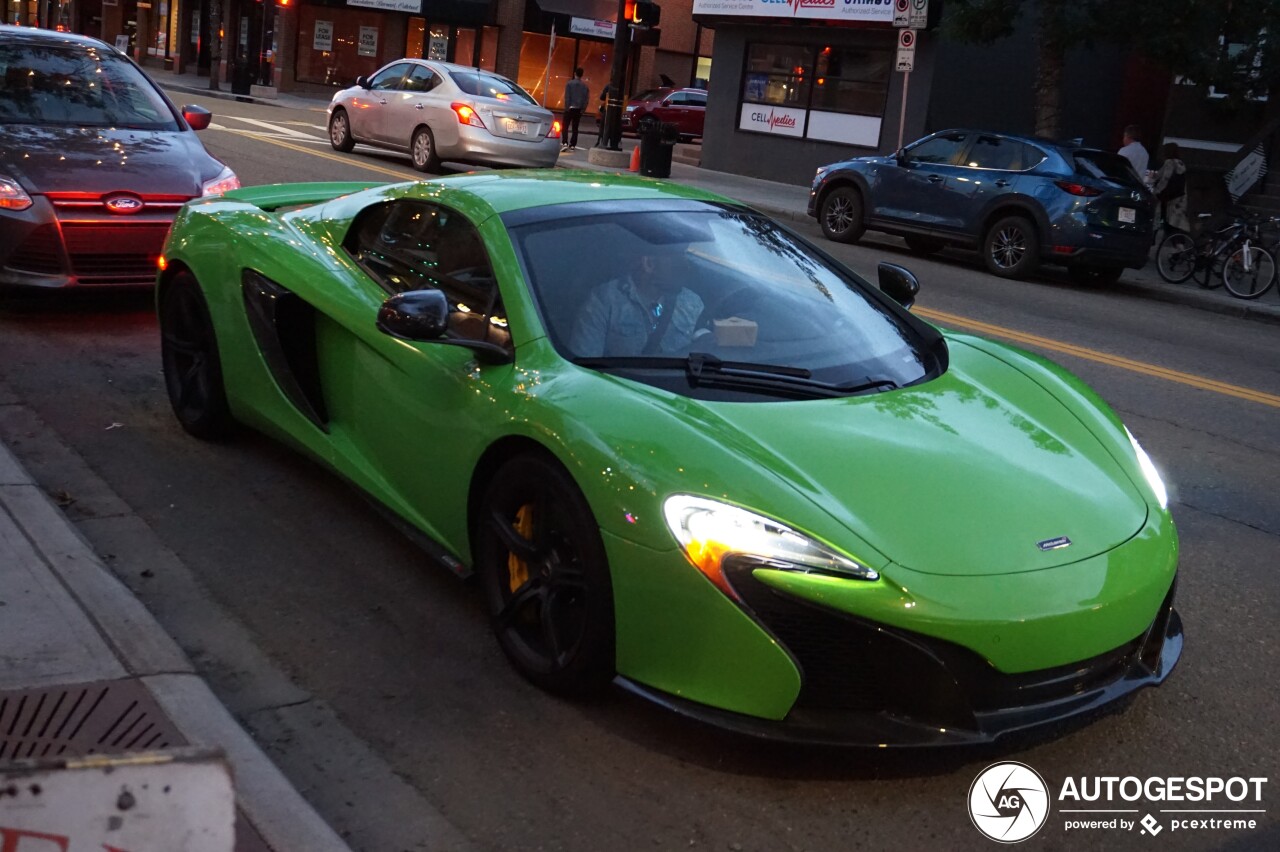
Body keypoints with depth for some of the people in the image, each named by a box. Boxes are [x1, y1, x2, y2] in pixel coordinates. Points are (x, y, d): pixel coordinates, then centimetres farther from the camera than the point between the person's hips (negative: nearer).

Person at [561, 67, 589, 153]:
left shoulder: (569, 84, -5)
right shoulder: (585, 86, 6)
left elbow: (567, 97, -10)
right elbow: (586, 99, 5)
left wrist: (567, 108, -8)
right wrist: (583, 109, 10)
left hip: (570, 108, -4)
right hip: (579, 109, 4)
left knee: (565, 127, -2)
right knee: (575, 128, 11)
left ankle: (565, 143, -18)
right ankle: (572, 145, 11)